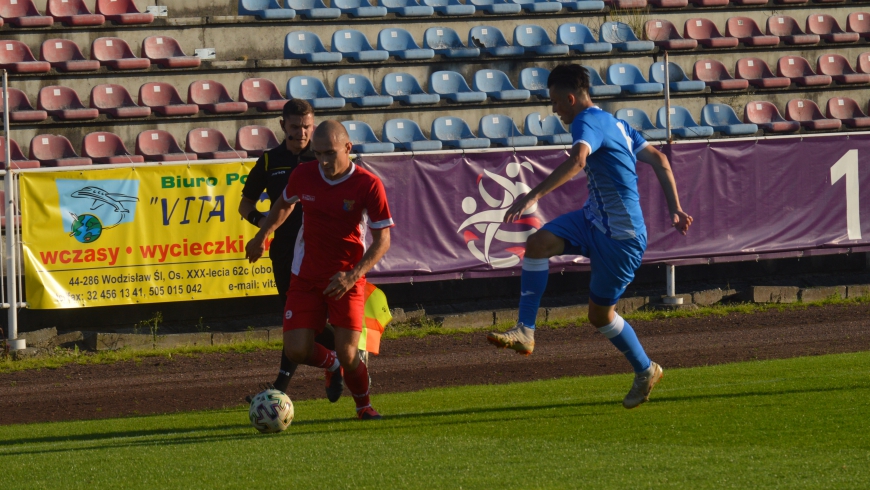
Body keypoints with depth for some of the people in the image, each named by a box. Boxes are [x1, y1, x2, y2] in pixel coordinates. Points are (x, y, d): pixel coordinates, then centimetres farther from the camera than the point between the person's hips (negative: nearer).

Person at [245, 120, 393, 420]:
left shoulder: (368, 185, -14)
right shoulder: (303, 176, -5)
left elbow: (382, 240, -12)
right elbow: (284, 204, 19)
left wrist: (352, 276, -23)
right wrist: (262, 236, 29)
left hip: (347, 281, -3)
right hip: (306, 277, 3)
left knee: (347, 355, -12)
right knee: (296, 351, -9)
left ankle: (363, 406, 19)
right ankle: (332, 363, 27)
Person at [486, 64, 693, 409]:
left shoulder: (589, 122, -19)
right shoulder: (614, 123, 11)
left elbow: (577, 160, -40)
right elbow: (658, 160, 14)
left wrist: (533, 196, -48)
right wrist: (675, 209, 15)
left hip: (620, 237, -9)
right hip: (594, 220, 9)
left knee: (600, 314, 4)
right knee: (538, 243, -11)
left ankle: (645, 371, 26)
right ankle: (525, 332, -14)